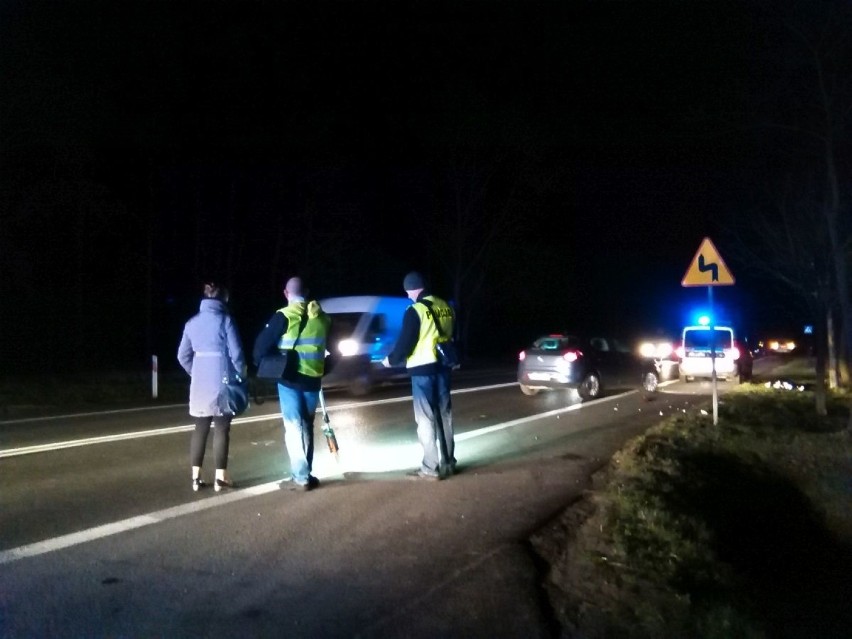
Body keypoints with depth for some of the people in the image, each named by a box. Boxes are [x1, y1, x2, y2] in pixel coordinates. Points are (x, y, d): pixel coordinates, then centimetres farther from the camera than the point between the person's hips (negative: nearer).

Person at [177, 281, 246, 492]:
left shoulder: (192, 322, 8)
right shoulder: (225, 320, -8)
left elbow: (183, 355, 11)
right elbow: (235, 353, -10)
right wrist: (240, 376, 2)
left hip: (200, 382, 5)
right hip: (222, 381, -5)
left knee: (200, 429, 11)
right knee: (221, 429, 2)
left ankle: (196, 477, 12)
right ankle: (220, 478, 4)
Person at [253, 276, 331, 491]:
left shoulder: (284, 316, -9)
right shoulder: (322, 317, 8)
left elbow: (263, 344, -9)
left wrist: (261, 364, 9)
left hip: (290, 379, -5)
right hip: (312, 380, 5)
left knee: (294, 427, 0)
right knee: (306, 426, 16)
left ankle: (301, 478, 0)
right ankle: (305, 473, 22)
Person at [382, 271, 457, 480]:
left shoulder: (415, 310, -13)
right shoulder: (445, 307, 7)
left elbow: (405, 342, -12)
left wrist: (391, 359, 5)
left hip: (423, 369, -7)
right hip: (443, 366, 7)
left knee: (426, 419, -1)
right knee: (444, 415, 13)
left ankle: (430, 468, 1)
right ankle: (448, 463, 20)